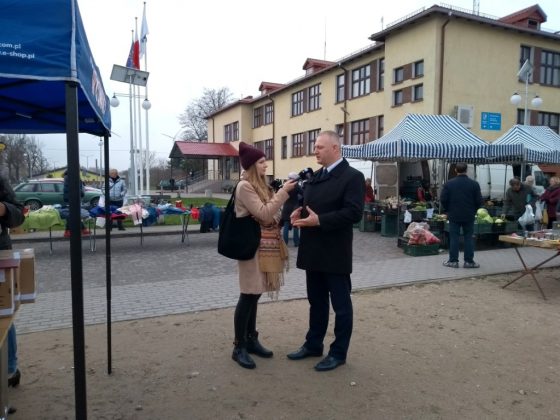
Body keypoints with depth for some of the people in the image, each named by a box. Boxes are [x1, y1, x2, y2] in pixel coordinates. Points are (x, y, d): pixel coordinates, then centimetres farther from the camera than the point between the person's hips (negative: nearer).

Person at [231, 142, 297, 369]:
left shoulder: (261, 185, 15)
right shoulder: (244, 186, -13)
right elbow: (264, 214, -19)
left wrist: (286, 192, 5)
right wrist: (284, 191, -18)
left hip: (265, 246, 8)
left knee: (254, 294, 14)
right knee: (248, 295, -3)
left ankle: (251, 339, 25)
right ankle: (239, 347, 8)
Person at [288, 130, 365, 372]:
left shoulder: (352, 177, -11)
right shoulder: (315, 177, 14)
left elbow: (354, 213, -20)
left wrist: (319, 220, -25)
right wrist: (299, 212, -2)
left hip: (335, 254, -7)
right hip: (313, 251, 8)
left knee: (340, 304, 7)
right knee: (316, 302, 19)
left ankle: (338, 353, 20)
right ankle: (313, 345, 33)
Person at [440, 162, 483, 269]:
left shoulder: (449, 184, -7)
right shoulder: (474, 184, -4)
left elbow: (443, 199, -5)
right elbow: (479, 201, -2)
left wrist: (447, 210, 10)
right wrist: (473, 210, 14)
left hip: (454, 215, -1)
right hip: (469, 216, 1)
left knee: (454, 237, 5)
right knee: (468, 237, 8)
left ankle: (453, 261, 8)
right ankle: (469, 261, 11)